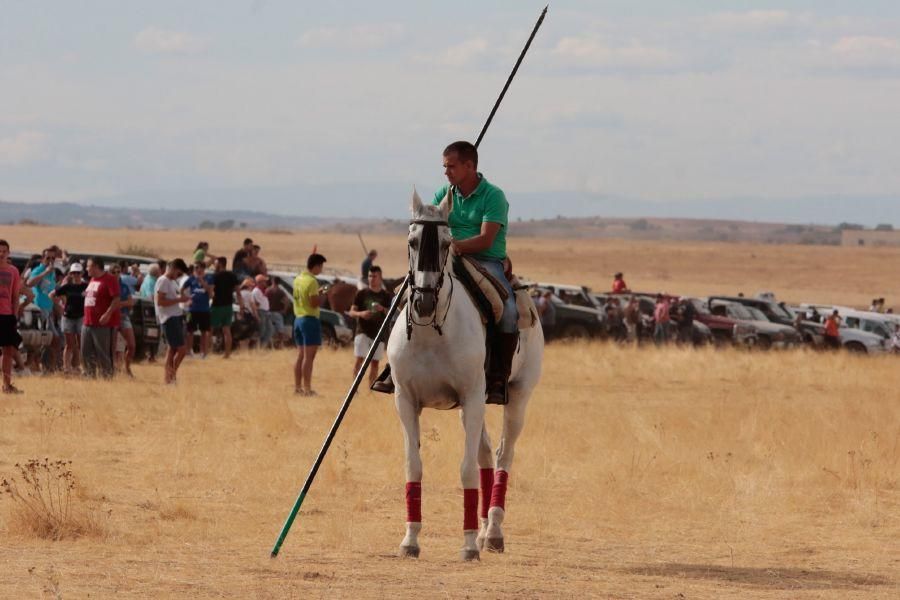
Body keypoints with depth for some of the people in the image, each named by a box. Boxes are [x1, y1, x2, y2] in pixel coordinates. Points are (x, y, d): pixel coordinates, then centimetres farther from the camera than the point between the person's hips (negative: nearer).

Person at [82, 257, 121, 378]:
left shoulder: (110, 279, -10)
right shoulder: (93, 280, 18)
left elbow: (117, 299, -17)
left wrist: (108, 314, -24)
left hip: (104, 324, -9)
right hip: (88, 323, 9)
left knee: (103, 354, -8)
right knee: (86, 352, 8)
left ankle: (107, 376, -3)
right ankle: (90, 376, 16)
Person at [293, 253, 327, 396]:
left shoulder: (298, 279, 12)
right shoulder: (312, 281, -15)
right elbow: (315, 303, -20)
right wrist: (323, 296, -3)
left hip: (298, 318, 9)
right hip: (310, 319, -9)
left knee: (300, 355, 14)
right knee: (309, 356, -6)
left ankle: (297, 387, 16)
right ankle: (307, 389, -8)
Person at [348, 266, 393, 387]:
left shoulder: (387, 296, 5)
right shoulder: (361, 294, 3)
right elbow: (352, 312, 3)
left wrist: (383, 310, -17)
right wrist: (361, 314, -19)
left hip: (378, 333, 2)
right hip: (363, 331, -2)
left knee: (375, 362, 4)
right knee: (359, 359, -13)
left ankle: (370, 389, 12)